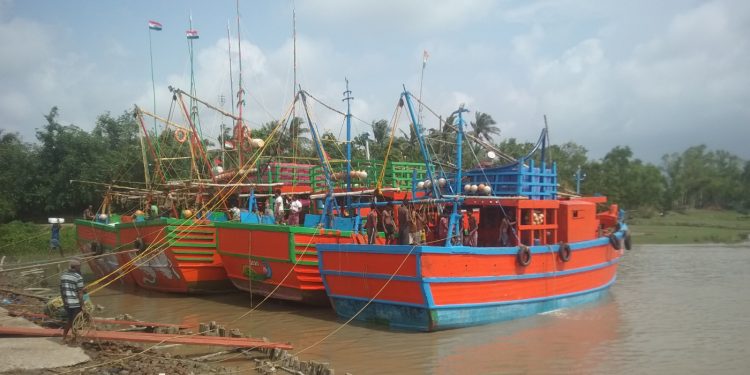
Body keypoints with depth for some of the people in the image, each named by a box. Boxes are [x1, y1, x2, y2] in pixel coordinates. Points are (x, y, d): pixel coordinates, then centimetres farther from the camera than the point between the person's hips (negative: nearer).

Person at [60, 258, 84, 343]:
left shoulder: (63, 275, 6)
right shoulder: (78, 277, -15)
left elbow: (61, 289, 12)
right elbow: (80, 293, -16)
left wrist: (64, 301, 21)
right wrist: (82, 305, -10)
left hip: (66, 303, 7)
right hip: (76, 304, -7)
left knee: (70, 320, 23)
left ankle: (64, 338, 25)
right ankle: (74, 340, 12)